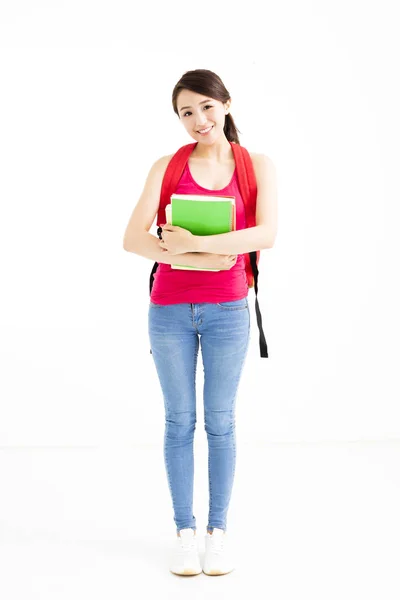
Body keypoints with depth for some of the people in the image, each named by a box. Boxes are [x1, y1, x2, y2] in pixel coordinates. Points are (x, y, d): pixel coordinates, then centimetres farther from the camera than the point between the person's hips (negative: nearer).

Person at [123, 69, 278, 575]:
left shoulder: (257, 166, 2)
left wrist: (194, 243, -22)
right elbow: (133, 239, -8)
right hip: (170, 309, 1)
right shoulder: (167, 167, 2)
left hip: (227, 311, 0)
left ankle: (218, 532, 20)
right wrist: (193, 261, -21)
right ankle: (184, 532, 19)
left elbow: (266, 234, -15)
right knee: (179, 421, 7)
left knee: (220, 423, 7)